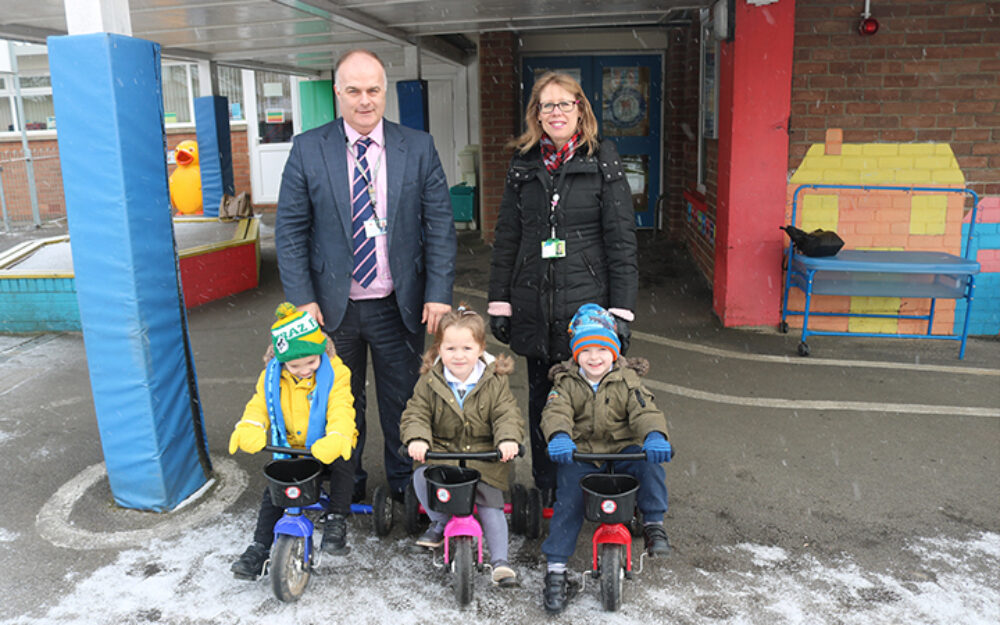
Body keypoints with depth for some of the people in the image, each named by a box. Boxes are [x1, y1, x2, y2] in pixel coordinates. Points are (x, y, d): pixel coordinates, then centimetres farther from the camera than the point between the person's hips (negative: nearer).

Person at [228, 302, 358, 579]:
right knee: (273, 493, -10)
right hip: (290, 449, 3)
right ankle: (260, 547, 3)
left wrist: (336, 440, -44)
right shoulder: (272, 376, -1)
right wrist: (249, 429, -25)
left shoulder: (334, 373, -13)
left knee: (342, 465, -31)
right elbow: (258, 406, -1)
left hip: (325, 450, -3)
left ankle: (336, 520, -15)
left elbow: (341, 410, -23)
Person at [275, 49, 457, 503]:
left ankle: (404, 489, 34)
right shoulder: (308, 149, -2)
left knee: (402, 401, 13)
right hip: (332, 306, 1)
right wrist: (302, 299, -10)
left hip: (399, 306, 0)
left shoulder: (418, 148, -1)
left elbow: (440, 224, -2)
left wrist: (439, 294, -11)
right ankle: (346, 490, 37)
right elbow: (290, 229, -2)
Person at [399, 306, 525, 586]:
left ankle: (500, 560, 1)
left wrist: (508, 439, -31)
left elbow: (507, 415, -9)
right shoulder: (430, 381, -2)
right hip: (440, 453, 1)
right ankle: (440, 521, 3)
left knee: (491, 505, -10)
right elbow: (415, 414, -6)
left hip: (484, 456, 0)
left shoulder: (495, 381, -3)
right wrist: (417, 439, -28)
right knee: (421, 476, -24)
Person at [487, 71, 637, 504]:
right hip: (535, 304, 3)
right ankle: (546, 491, 28)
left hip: (588, 304, -3)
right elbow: (506, 238, 11)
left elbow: (621, 241, -4)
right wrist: (499, 303, 7)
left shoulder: (603, 162, 0)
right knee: (541, 398, 12)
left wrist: (621, 310, -10)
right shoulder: (523, 165, 10)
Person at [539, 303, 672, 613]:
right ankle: (556, 570, -3)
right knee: (568, 503, -15)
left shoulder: (627, 380, 1)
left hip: (622, 451, 1)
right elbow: (555, 412, -16)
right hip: (579, 455, 0)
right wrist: (558, 436, -41)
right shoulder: (566, 382, 0)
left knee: (650, 463, -28)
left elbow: (645, 411, -13)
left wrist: (655, 436, -36)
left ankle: (654, 524, -8)